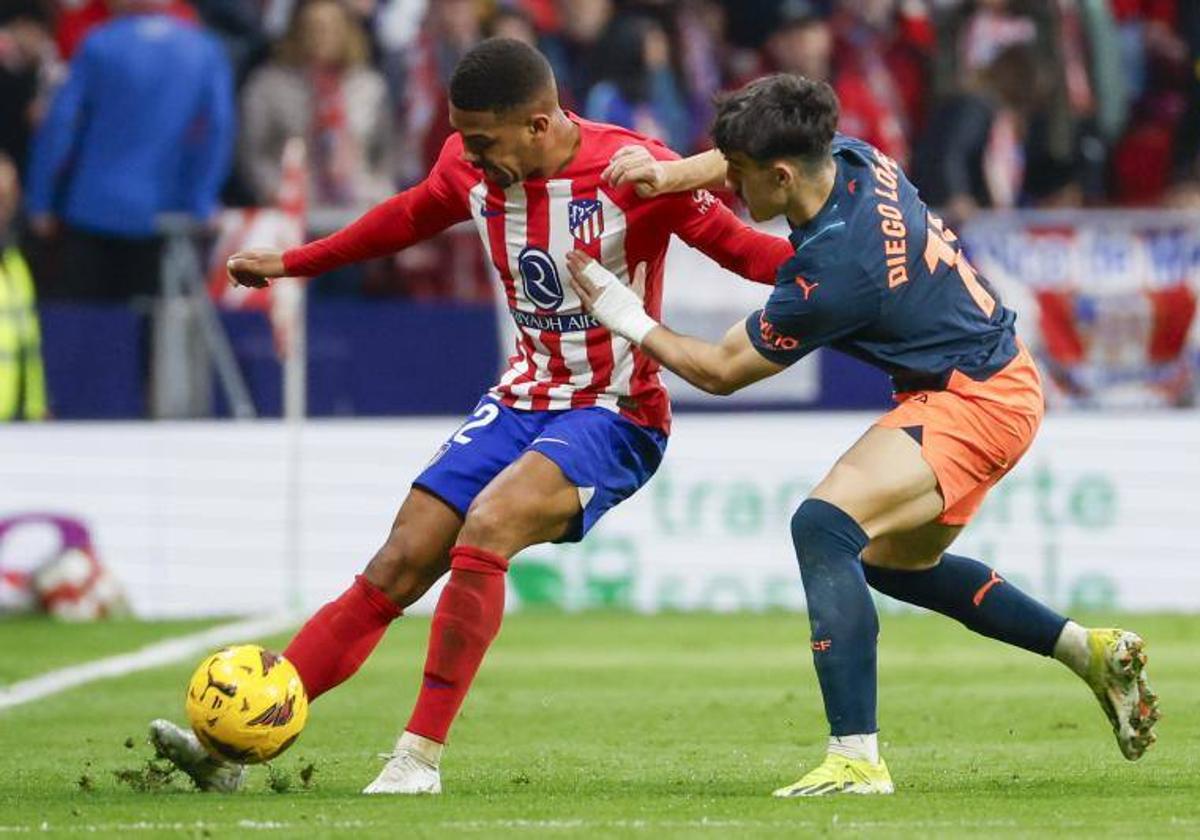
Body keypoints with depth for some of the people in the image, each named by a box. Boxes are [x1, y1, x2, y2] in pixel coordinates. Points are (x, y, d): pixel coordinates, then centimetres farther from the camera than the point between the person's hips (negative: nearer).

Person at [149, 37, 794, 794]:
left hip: (614, 417, -6)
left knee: (483, 532, -30)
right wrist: (292, 263, 28)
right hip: (523, 399, 6)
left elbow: (737, 247, -16)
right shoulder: (470, 168, -2)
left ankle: (420, 759, -25)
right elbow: (410, 217, 19)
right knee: (397, 567, -3)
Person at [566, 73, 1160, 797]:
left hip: (975, 403, -10)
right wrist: (670, 174, -3)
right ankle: (1090, 651, 31)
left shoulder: (832, 274, -28)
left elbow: (721, 371, -14)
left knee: (824, 524, -26)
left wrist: (629, 320, -3)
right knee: (895, 560, 25)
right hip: (999, 375, 10)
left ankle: (857, 758, -32)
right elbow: (753, 157, 16)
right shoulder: (856, 160, -6)